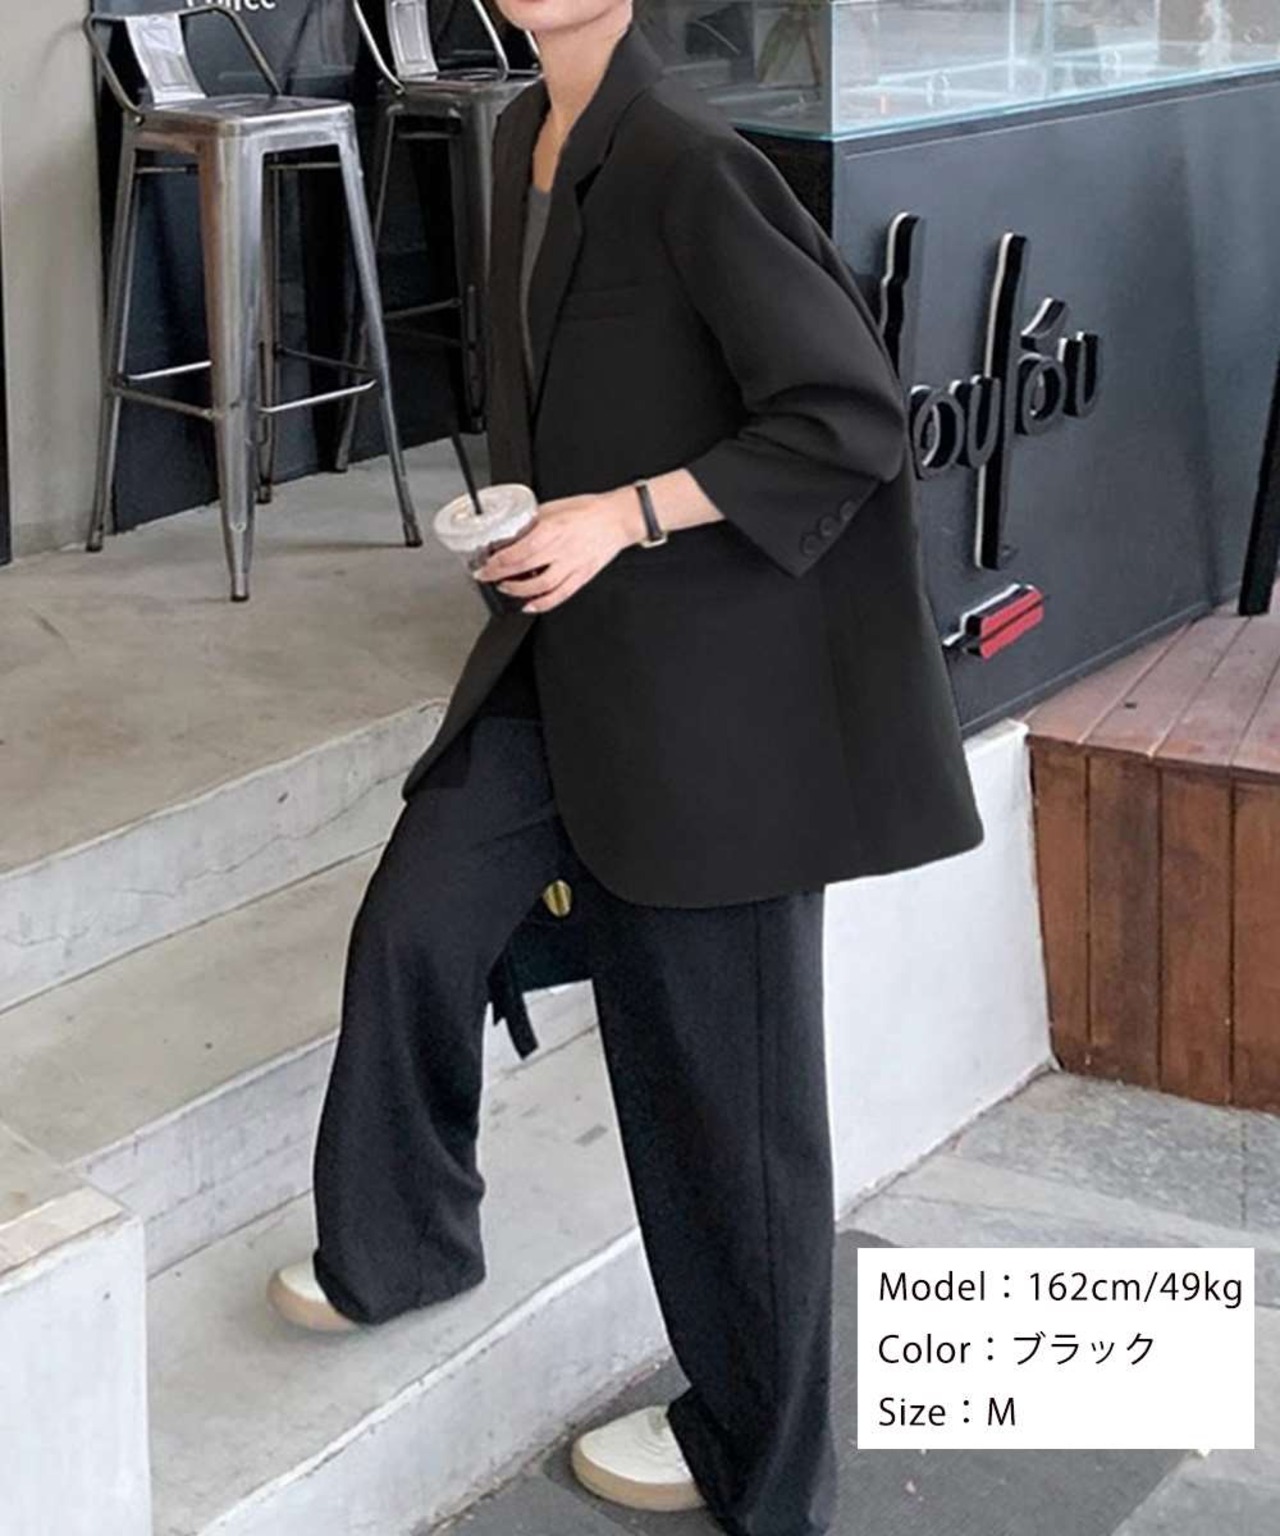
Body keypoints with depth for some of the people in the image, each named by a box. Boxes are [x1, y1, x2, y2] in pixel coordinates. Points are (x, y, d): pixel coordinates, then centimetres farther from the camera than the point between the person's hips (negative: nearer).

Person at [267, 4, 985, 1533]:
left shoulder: (687, 162, -19)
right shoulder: (526, 140, 8)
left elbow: (855, 419, -20)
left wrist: (629, 514, -22)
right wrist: (524, 518, 11)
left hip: (707, 676, -8)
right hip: (566, 649, 8)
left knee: (708, 1050, 4)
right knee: (414, 922, 7)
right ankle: (402, 1246, 34)